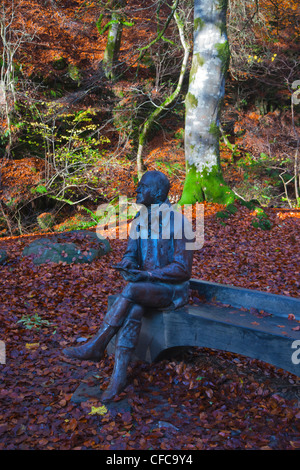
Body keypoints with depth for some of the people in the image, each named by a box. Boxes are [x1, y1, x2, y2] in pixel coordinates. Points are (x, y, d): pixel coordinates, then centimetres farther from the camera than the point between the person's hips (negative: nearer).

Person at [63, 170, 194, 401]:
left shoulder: (179, 223, -16)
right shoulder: (140, 219, 4)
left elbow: (182, 269, -18)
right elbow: (131, 254, 8)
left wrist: (146, 274, -26)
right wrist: (127, 263, -18)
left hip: (173, 290, -5)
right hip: (147, 287, 5)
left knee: (131, 290, -32)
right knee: (133, 310, -30)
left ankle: (97, 346, -19)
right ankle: (119, 377, -29)